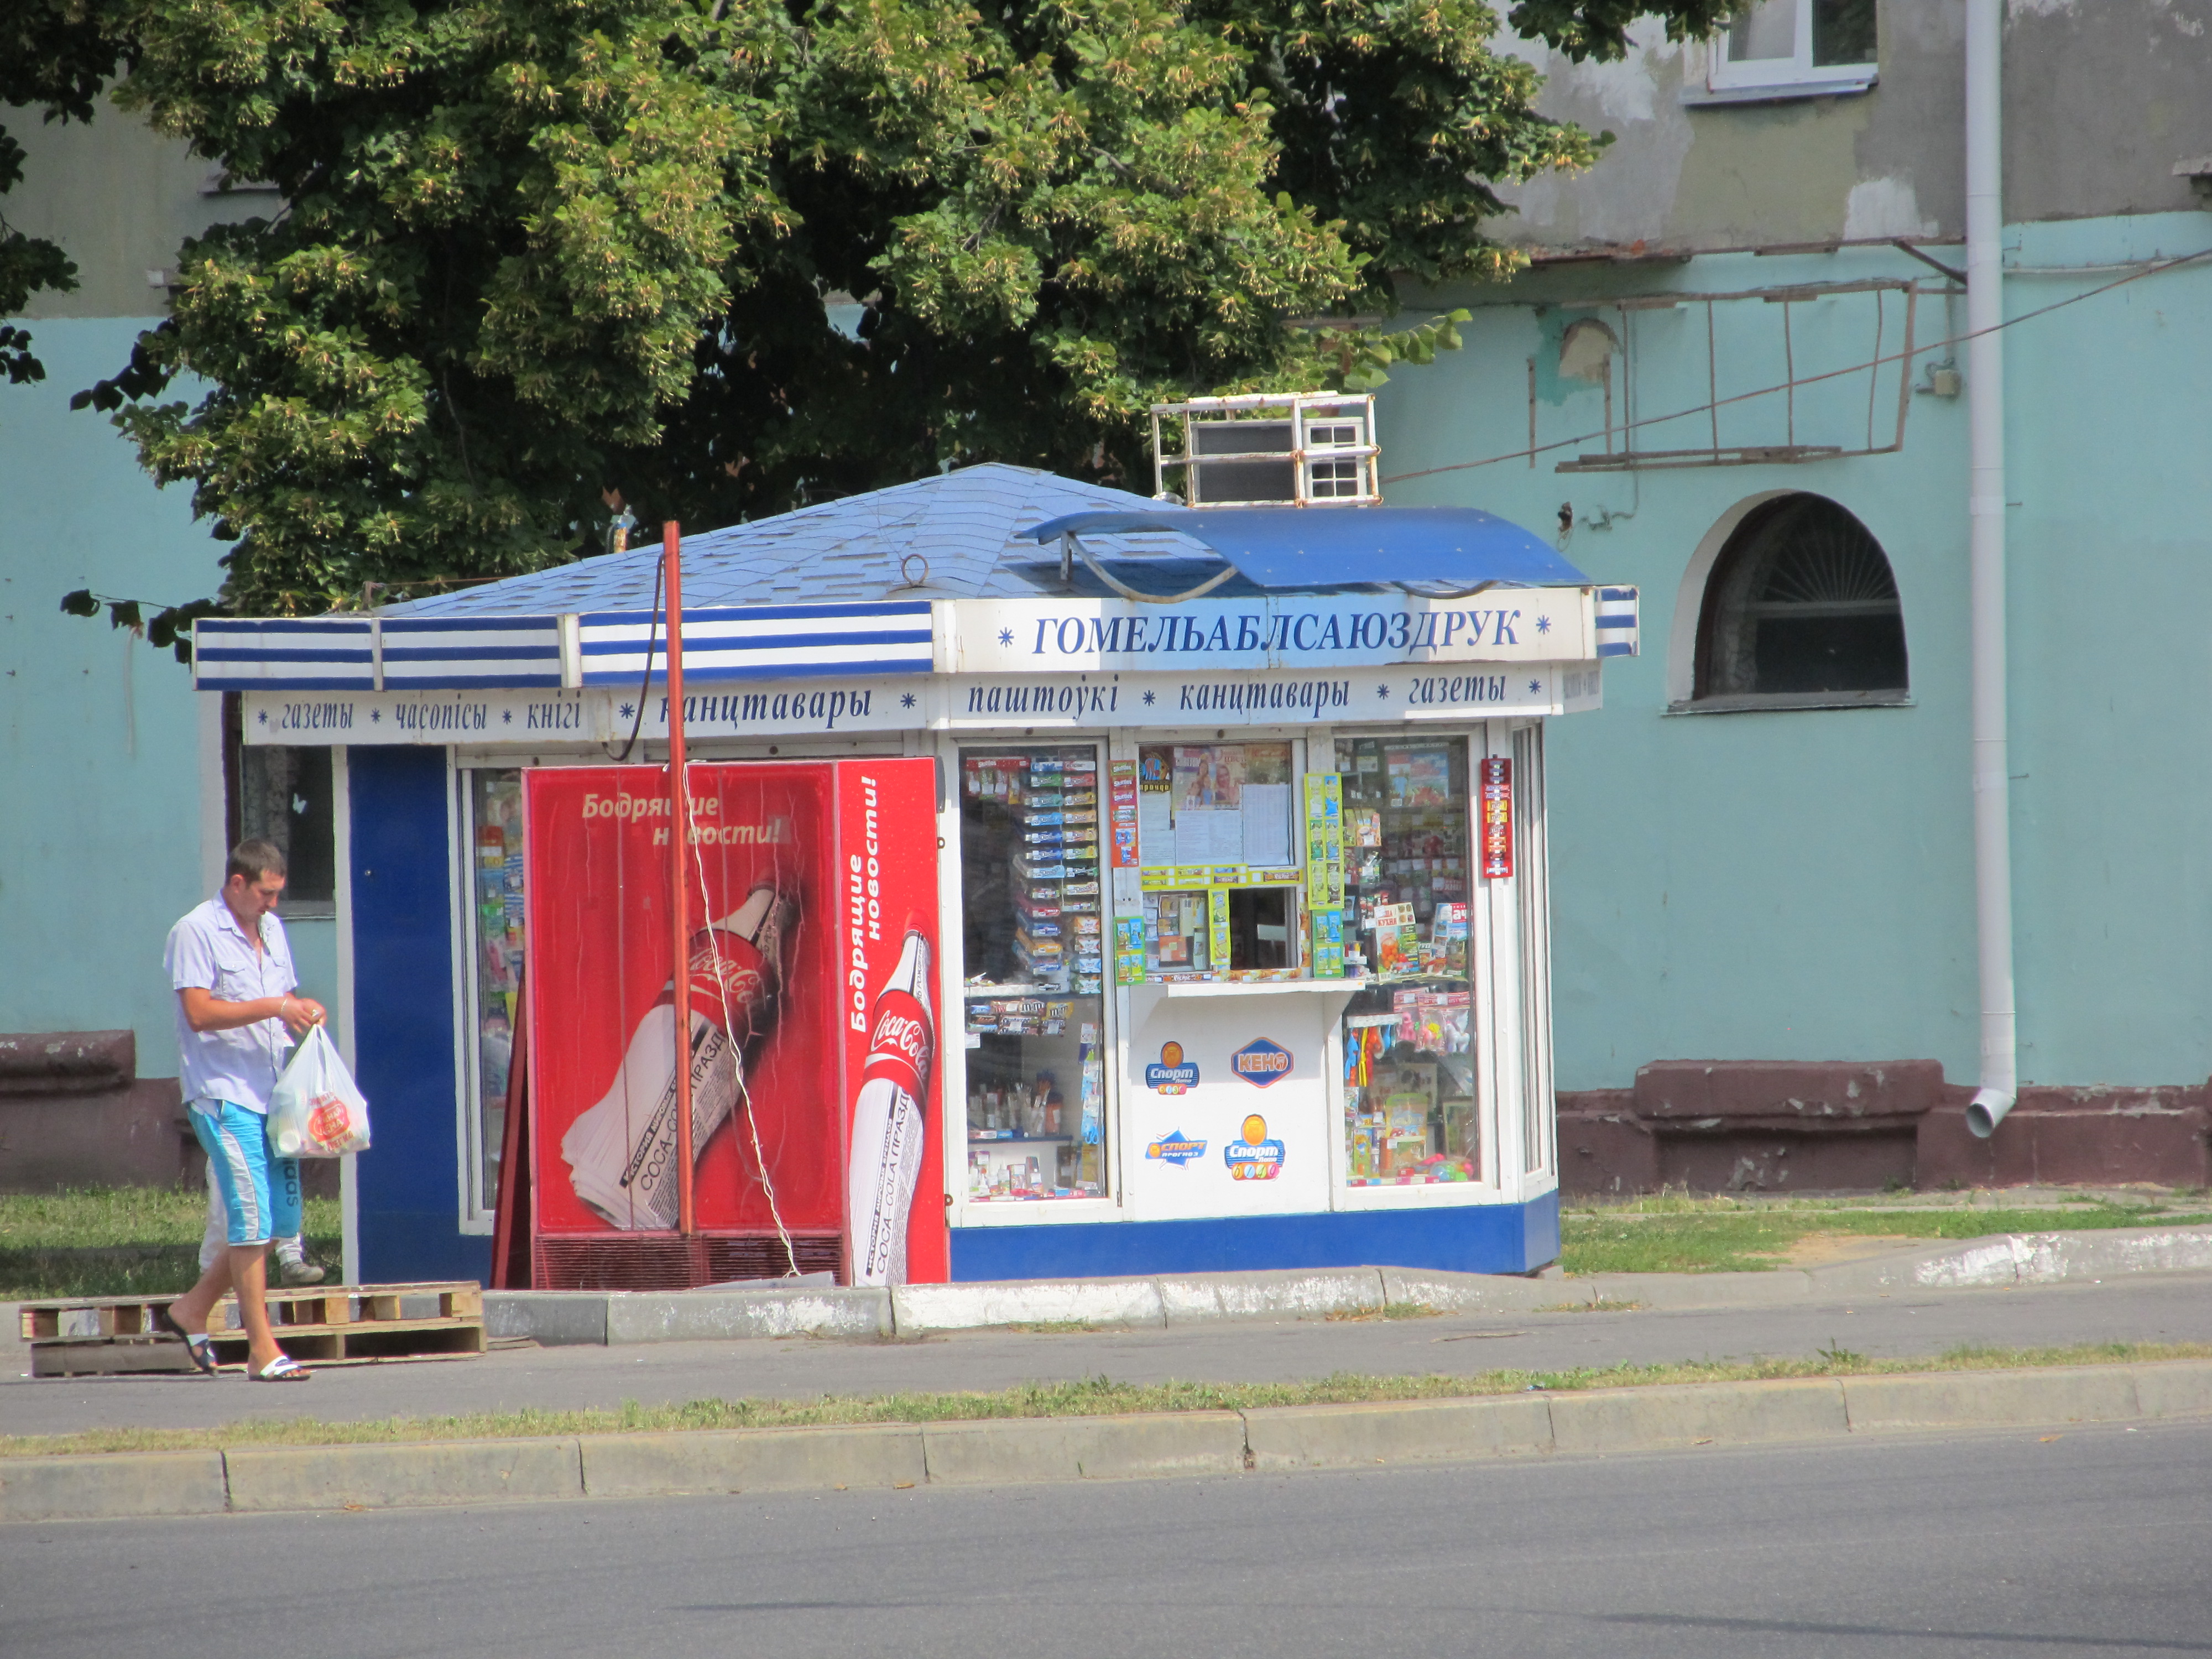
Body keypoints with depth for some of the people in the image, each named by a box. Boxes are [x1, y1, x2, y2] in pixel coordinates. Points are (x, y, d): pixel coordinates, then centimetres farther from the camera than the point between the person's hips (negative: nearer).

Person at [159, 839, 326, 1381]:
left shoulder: (271, 930, 16)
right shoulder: (195, 933, -8)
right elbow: (199, 1012, -16)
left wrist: (301, 1011, 2)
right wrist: (274, 1008, -21)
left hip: (271, 1092, 8)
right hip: (224, 1095, -8)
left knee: (282, 1216, 9)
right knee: (252, 1217, -10)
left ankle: (193, 1309, 23)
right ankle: (262, 1351, -7)